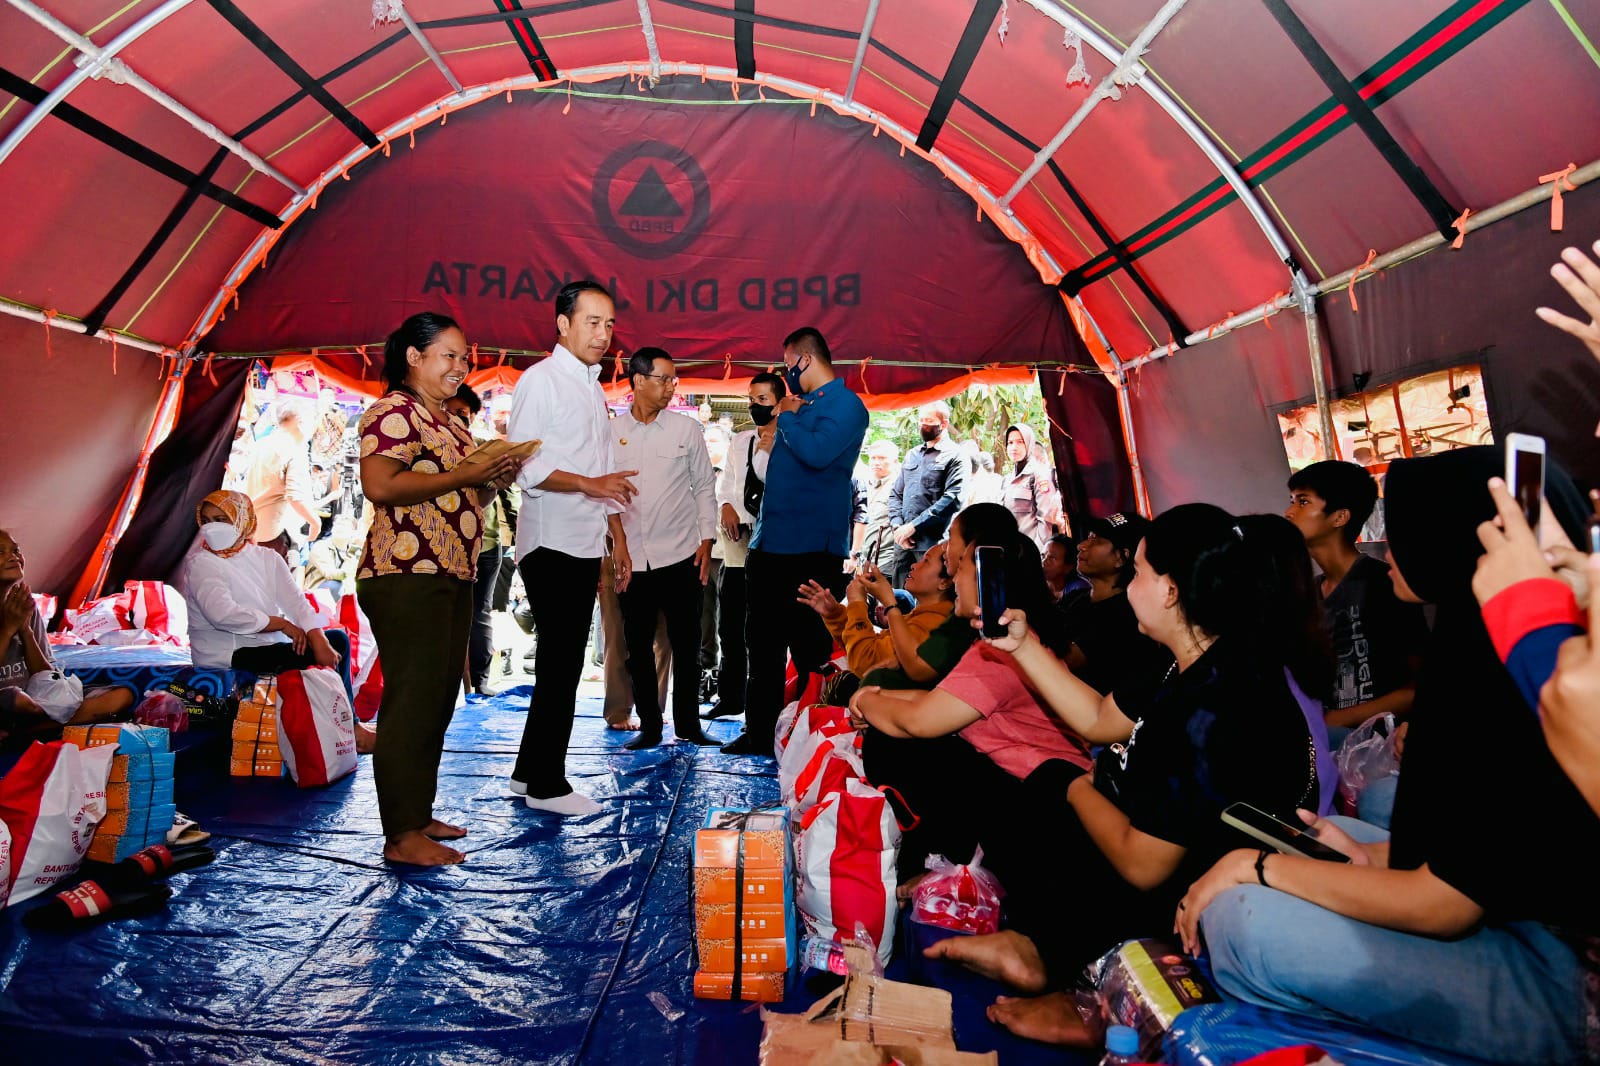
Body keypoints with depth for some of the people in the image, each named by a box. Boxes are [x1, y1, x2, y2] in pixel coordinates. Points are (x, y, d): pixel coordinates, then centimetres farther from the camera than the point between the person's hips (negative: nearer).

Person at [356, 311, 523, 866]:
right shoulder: (394, 412, -7)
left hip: (452, 577, 10)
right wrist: (463, 475, -18)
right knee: (412, 701, -7)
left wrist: (494, 479, 9)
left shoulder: (447, 421, 22)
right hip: (406, 577, -10)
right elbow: (380, 486, -21)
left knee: (438, 700, 13)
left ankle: (419, 816, 24)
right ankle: (401, 836, 1)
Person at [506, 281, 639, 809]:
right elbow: (525, 464, -16)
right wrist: (589, 483, -22)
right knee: (561, 665, -5)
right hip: (551, 543, -8)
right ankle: (546, 785, 7)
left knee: (563, 663, 12)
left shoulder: (594, 388, 19)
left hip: (585, 546, 8)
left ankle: (529, 771, 23)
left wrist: (618, 537, 19)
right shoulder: (541, 380, -6)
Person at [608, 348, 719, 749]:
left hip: (680, 555, -1)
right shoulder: (612, 431, 4)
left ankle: (687, 724, 20)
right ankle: (649, 726, 22)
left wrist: (706, 540, -1)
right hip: (631, 559, 1)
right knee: (638, 648, 8)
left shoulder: (687, 428, 4)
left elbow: (704, 487, 7)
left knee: (686, 645, 6)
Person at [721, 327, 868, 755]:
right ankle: (759, 733, 23)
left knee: (809, 650, -1)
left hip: (810, 550, -9)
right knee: (762, 644, 13)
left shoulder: (845, 403, -7)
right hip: (769, 544, 9)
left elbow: (817, 452, -25)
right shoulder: (802, 405, 19)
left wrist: (787, 417, -9)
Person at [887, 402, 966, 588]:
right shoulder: (911, 455, 20)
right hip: (903, 542, 6)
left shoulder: (954, 456, 1)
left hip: (933, 544, -6)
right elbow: (896, 494, 18)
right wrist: (897, 526, -1)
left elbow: (952, 499, -11)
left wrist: (913, 526, -14)